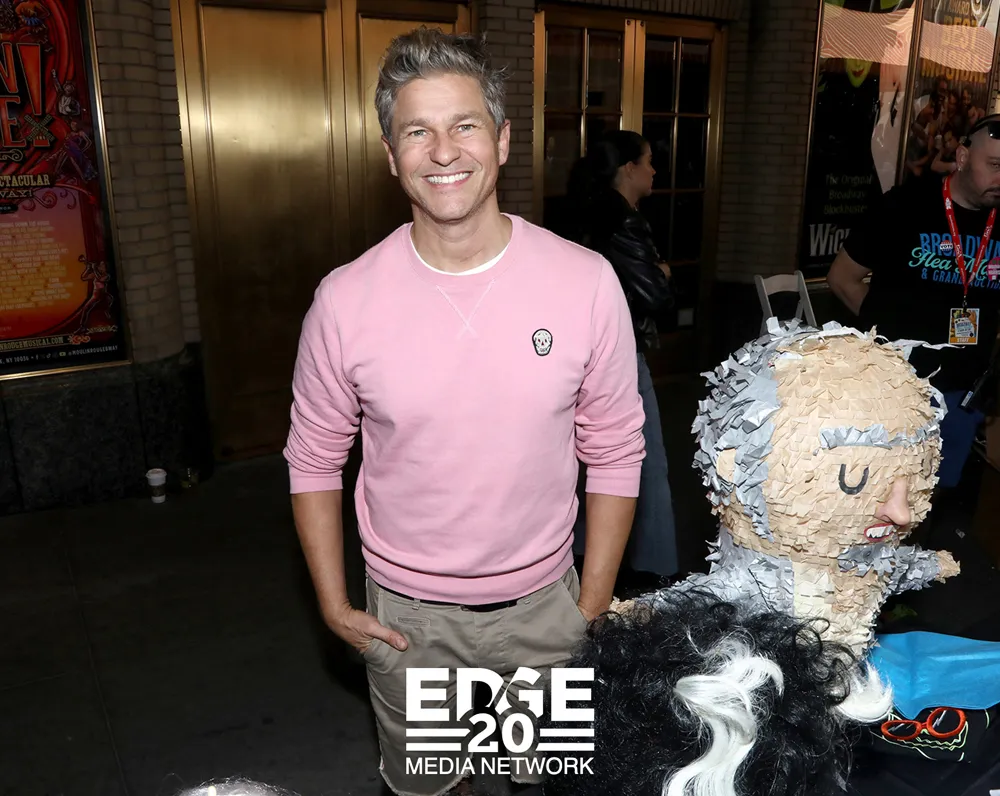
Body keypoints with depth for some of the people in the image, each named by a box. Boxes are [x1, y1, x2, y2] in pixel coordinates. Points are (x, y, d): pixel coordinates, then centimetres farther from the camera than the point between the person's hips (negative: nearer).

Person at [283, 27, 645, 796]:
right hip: (405, 612, 0)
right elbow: (314, 459, -1)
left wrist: (594, 605, -4)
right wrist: (334, 604, -1)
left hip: (542, 600, 0)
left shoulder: (587, 282, -15)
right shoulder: (345, 300, -14)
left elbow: (615, 453, -7)